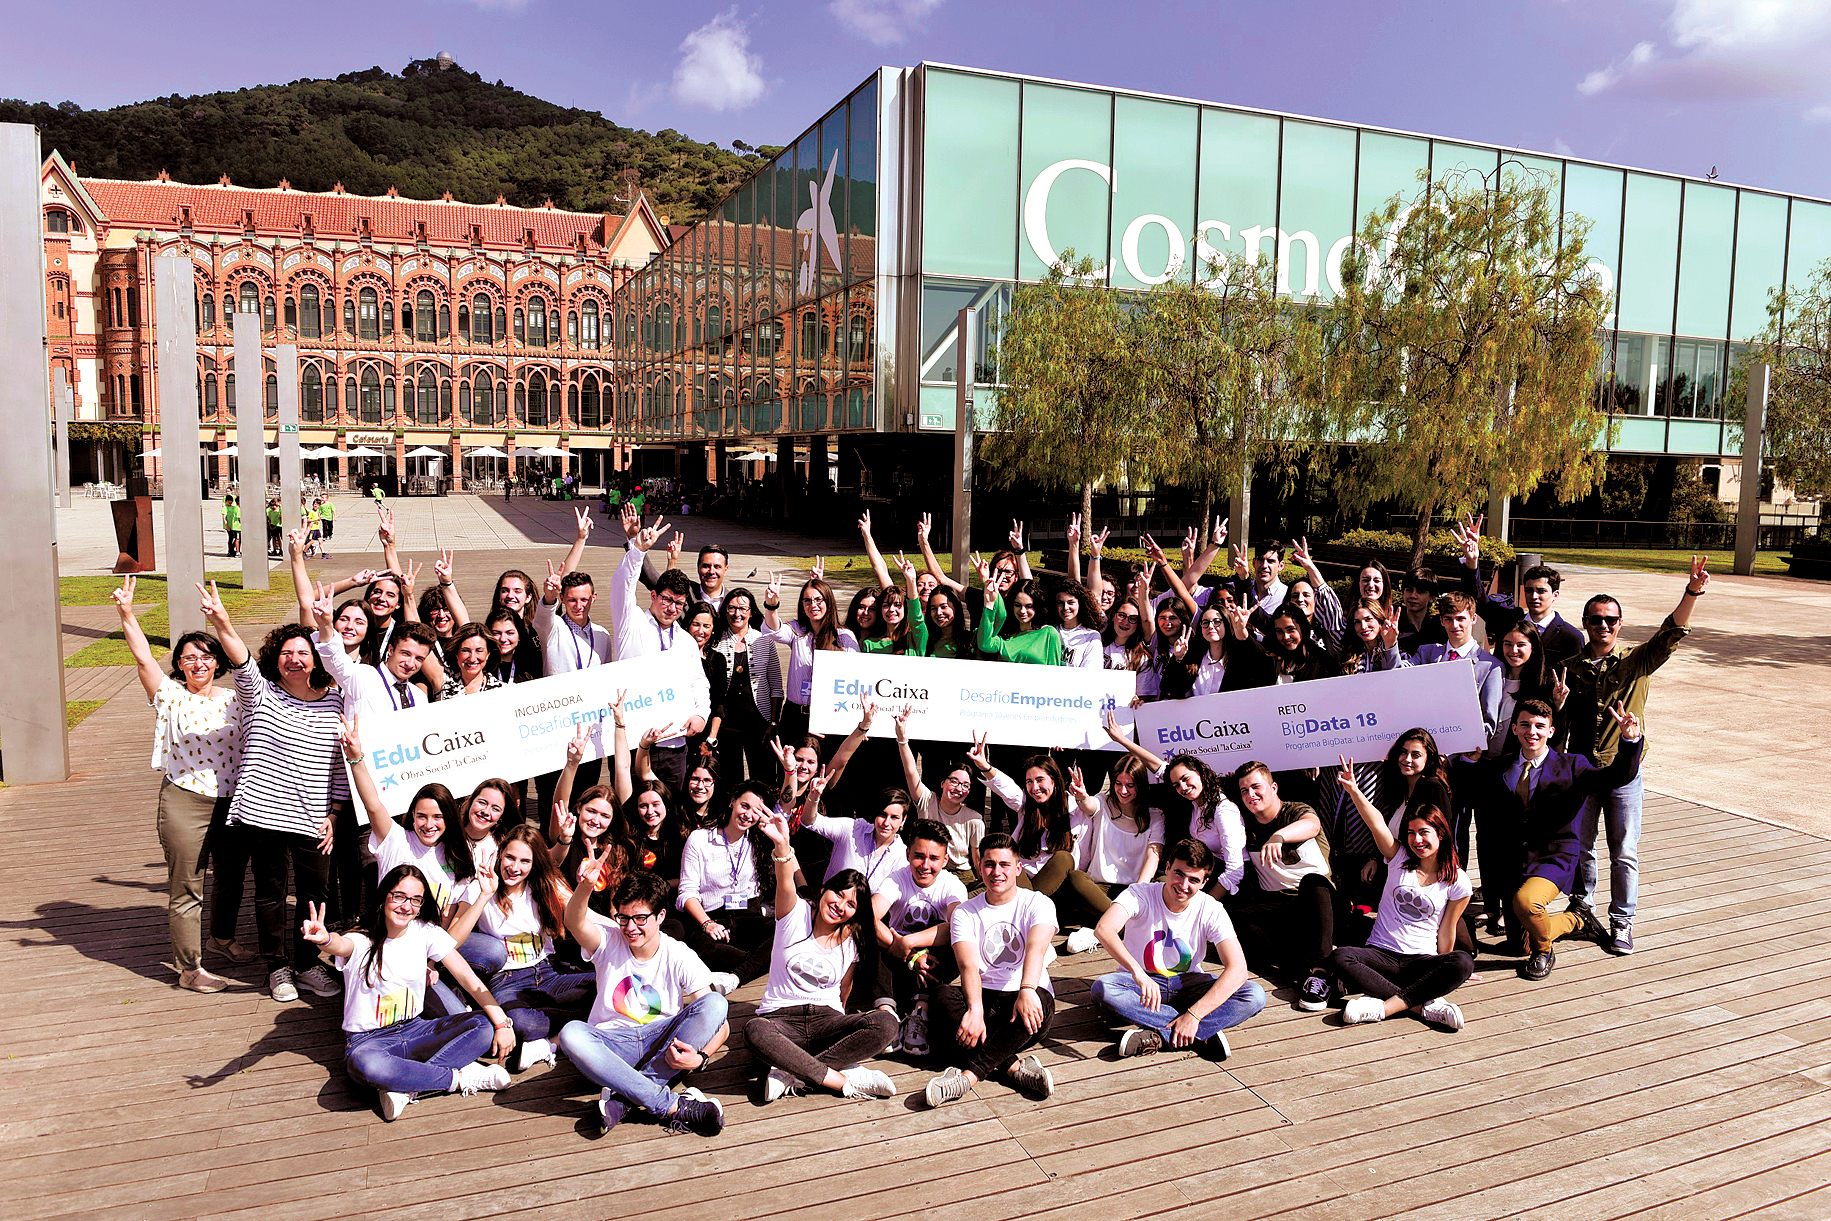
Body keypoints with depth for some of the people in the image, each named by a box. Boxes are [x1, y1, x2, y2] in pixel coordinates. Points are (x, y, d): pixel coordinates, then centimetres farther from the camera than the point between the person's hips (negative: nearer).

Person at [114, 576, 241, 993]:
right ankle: (190, 968, 13)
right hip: (184, 802, -4)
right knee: (185, 888, 2)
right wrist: (126, 613, -21)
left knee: (230, 877, 18)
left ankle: (225, 938, 41)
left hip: (232, 801, 4)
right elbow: (143, 657, -13)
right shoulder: (171, 696, -2)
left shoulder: (233, 700, 8)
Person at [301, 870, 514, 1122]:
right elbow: (342, 945, -38)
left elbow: (467, 977, -8)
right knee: (365, 1064, -41)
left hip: (414, 1030, 4)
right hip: (368, 1039, -4)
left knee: (484, 1026, -20)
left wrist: (502, 1023, -17)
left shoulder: (425, 932, -2)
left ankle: (406, 1087, -26)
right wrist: (325, 939, -65)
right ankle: (460, 1078, -24)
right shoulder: (362, 941, -11)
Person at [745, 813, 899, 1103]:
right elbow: (786, 884, -23)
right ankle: (845, 1080, -30)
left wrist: (841, 1024, 5)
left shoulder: (851, 940, 10)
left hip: (827, 1018, 3)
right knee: (755, 1031, -39)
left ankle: (790, 1074, -27)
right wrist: (782, 846, -41)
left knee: (885, 1023, -27)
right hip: (781, 1019, -3)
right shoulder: (796, 915, -1)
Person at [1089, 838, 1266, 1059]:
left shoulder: (1211, 910, -14)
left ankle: (1157, 1034, -29)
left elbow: (1237, 969, -24)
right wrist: (1137, 972, -55)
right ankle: (1204, 1034, -30)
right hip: (1142, 982, -1)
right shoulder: (1141, 895, -19)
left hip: (1189, 984, 1)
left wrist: (1193, 1015, -34)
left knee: (1255, 996, -23)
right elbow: (1104, 928, -38)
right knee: (1101, 989, -35)